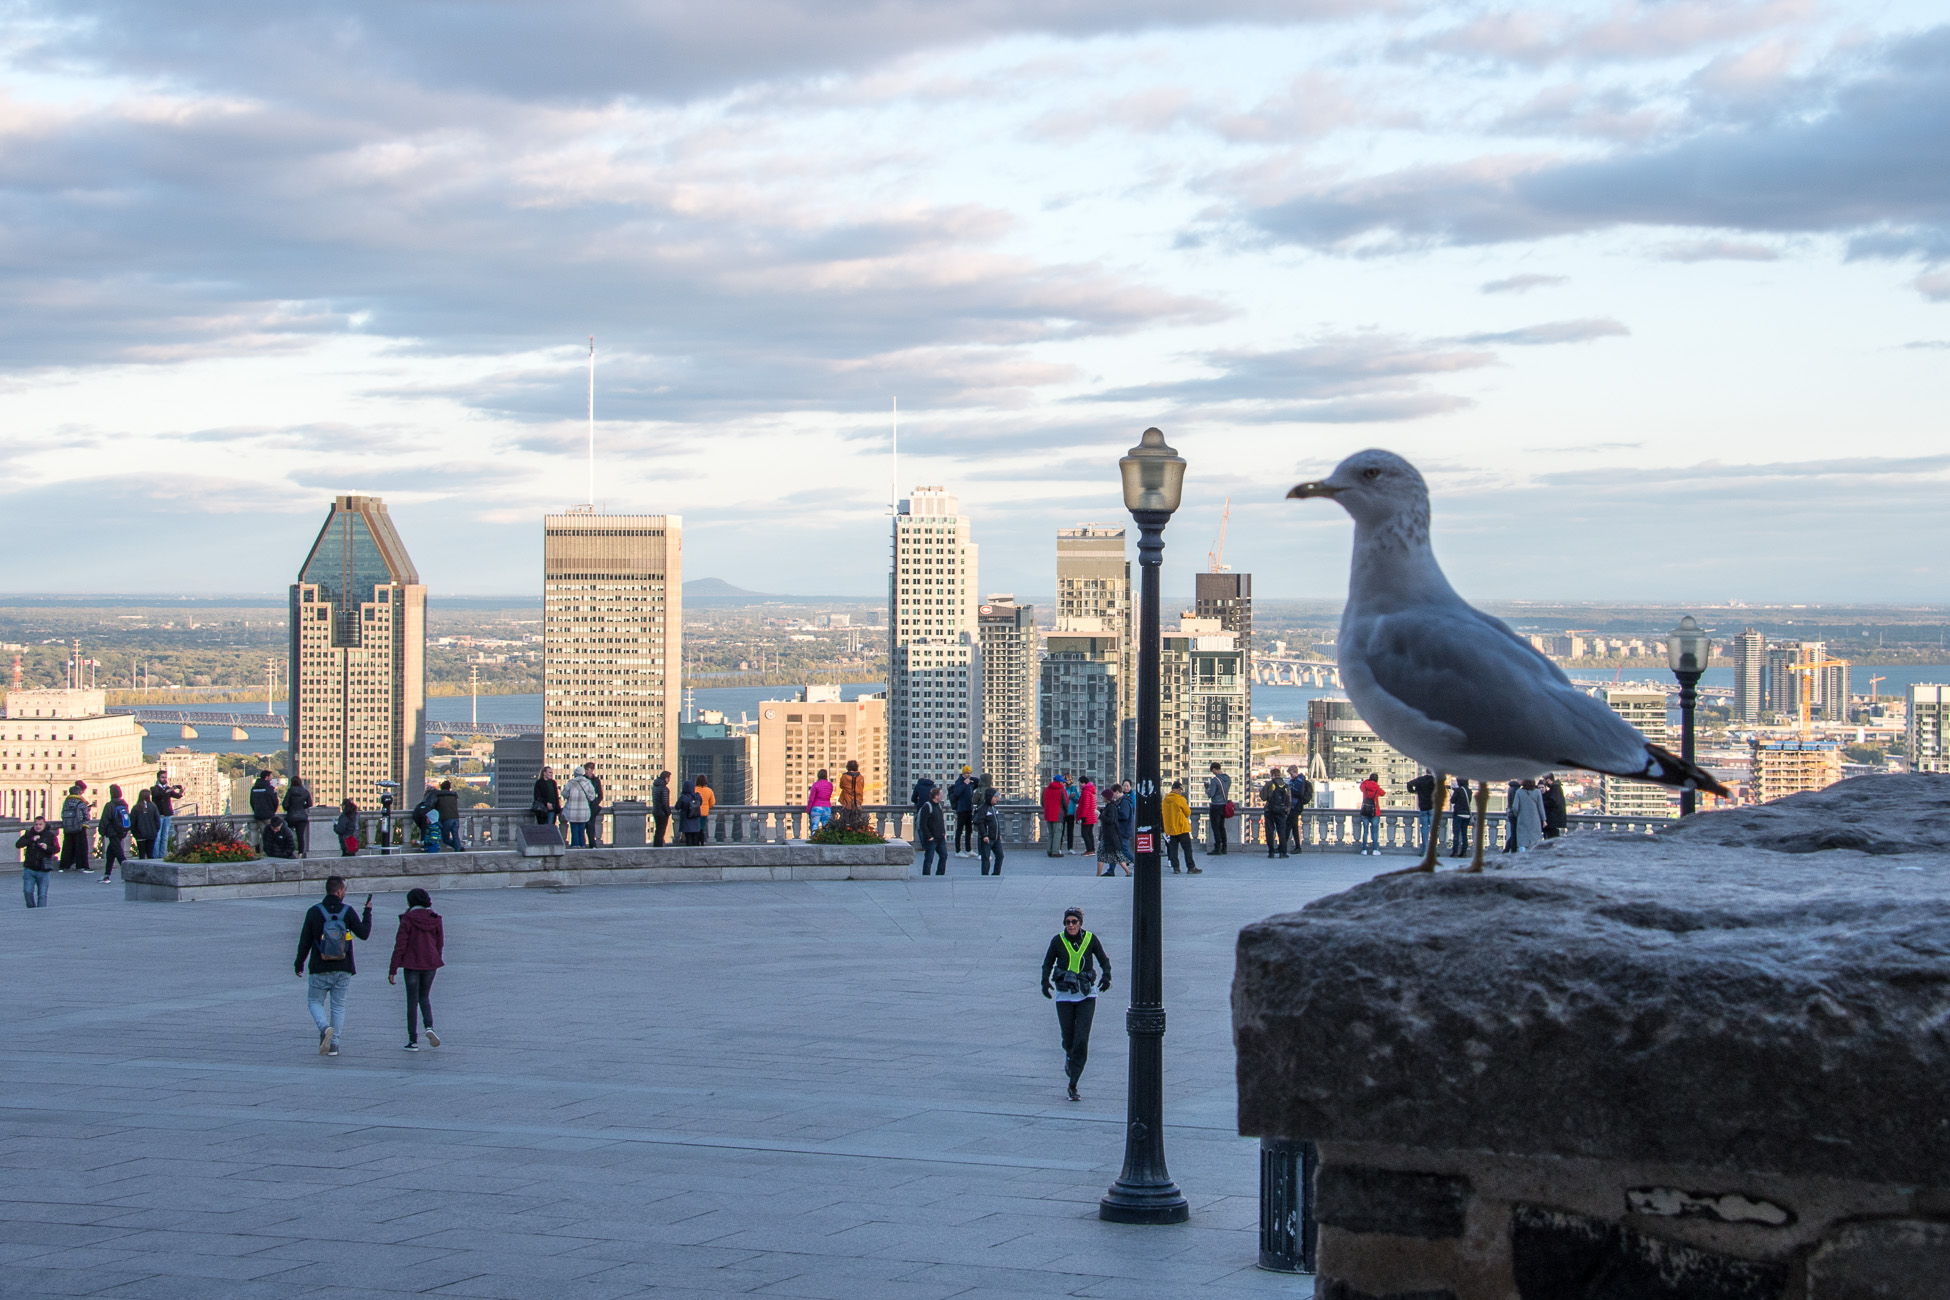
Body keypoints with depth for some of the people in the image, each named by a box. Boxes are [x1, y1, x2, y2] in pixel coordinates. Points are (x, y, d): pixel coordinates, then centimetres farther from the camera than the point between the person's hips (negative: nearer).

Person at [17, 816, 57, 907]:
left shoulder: (50, 835, 2)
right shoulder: (29, 834, 6)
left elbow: (57, 849, -4)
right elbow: (18, 844, -5)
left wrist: (47, 847, -24)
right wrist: (31, 840, -16)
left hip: (43, 870, -1)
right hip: (29, 869, 1)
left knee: (42, 895, -4)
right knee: (28, 891, -5)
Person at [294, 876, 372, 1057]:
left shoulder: (314, 912, -5)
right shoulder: (348, 912, -6)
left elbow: (305, 941, -2)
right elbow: (364, 933, -5)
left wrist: (299, 963, 9)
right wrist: (368, 912, 9)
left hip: (319, 969, -1)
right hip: (343, 970, 1)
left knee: (315, 1001, 12)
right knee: (338, 1006, 11)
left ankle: (325, 1028, -16)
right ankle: (334, 1045, 7)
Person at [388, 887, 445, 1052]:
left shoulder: (408, 919, -11)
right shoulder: (435, 918, 0)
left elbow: (400, 945, -12)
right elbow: (440, 943, 6)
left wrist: (392, 970, -8)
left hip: (411, 964, -3)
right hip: (430, 964, 3)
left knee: (412, 1001, 6)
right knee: (424, 997, 20)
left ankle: (413, 1040, 6)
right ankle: (429, 1027, -5)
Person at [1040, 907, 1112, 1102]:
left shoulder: (1091, 939, -3)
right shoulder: (1058, 941, -2)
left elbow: (1104, 960, 8)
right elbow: (1048, 963, 10)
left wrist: (1106, 976, -11)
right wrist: (1045, 981, -7)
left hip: (1086, 995, -1)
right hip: (1064, 996, 1)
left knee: (1082, 1040, -11)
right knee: (1068, 1039, 6)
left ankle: (1073, 1086, -7)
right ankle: (1070, 1057, 44)